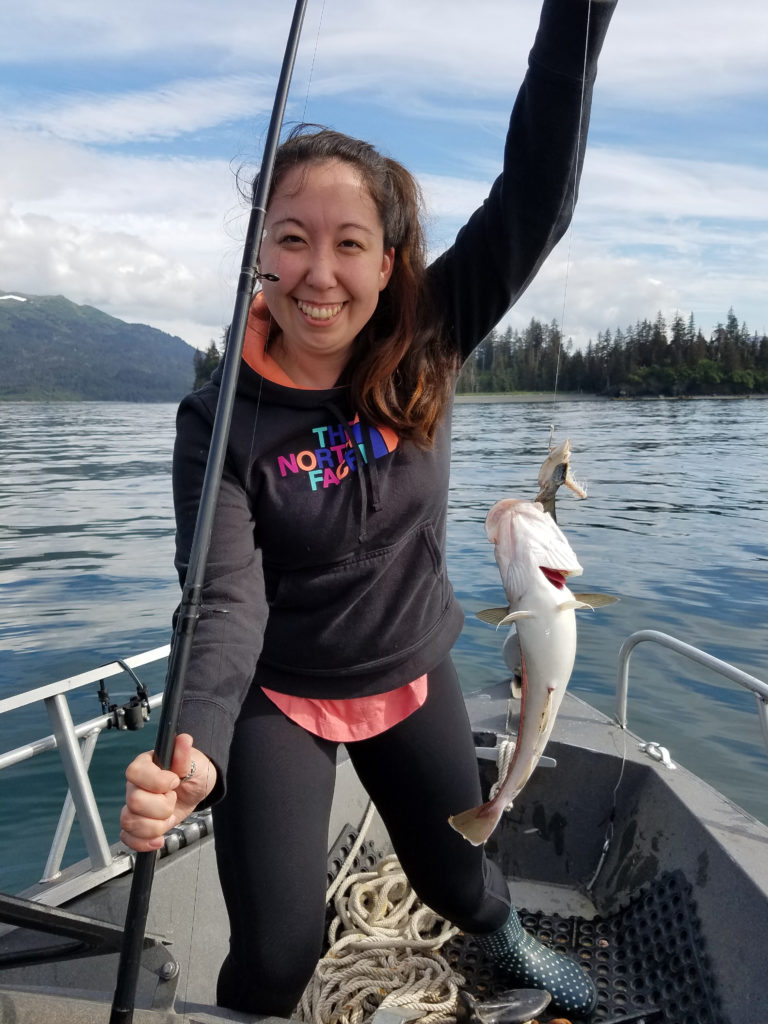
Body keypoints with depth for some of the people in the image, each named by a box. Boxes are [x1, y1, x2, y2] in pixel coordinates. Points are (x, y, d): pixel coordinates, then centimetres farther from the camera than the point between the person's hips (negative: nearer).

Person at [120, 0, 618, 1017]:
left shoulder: (422, 351, -13)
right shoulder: (221, 418, -19)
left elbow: (536, 199, -20)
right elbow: (226, 602, -26)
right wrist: (194, 752, -42)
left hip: (413, 680, 3)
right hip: (280, 700, -2)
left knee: (456, 872, 23)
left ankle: (509, 941, 60)